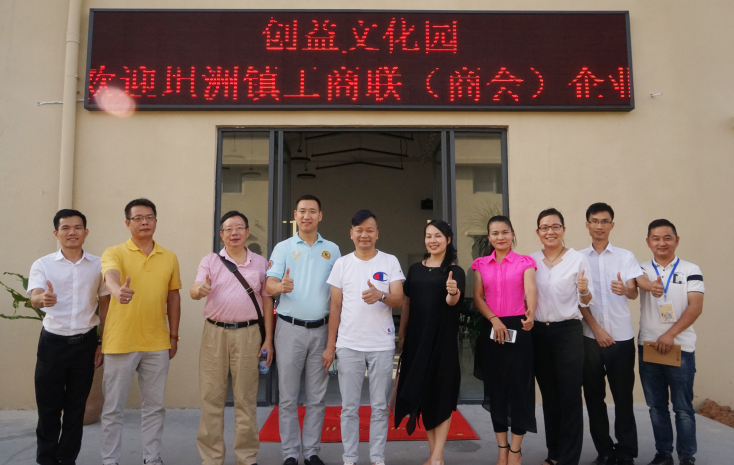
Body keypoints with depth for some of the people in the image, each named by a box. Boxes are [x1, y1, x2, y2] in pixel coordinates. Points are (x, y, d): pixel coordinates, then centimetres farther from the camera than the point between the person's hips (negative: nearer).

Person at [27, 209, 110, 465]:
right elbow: (34, 298, -19)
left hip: (85, 342, 1)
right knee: (49, 407, 6)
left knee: (76, 406, 10)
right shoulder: (42, 264, -3)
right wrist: (44, 299, -43)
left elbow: (105, 306, 7)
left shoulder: (98, 265, 1)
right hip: (53, 342, -1)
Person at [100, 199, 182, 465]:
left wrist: (174, 336, 10)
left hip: (157, 344, 3)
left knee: (154, 405, 12)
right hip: (120, 342, -3)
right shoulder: (114, 253, -3)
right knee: (113, 408, 7)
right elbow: (111, 276, -26)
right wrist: (118, 290, -49)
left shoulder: (169, 257, 7)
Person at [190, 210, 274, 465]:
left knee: (246, 398, 7)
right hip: (215, 332, 0)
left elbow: (267, 300, 9)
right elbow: (194, 290, -8)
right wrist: (199, 290, -34)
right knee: (212, 398, 5)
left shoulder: (260, 262, 8)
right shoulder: (210, 261, 6)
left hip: (248, 333, 0)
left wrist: (268, 339, 4)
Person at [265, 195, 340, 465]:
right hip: (290, 328, -1)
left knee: (317, 397, 9)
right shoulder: (283, 248, 3)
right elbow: (270, 283, -8)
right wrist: (280, 286, -32)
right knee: (288, 396, 4)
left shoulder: (332, 249, 7)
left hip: (321, 329, 2)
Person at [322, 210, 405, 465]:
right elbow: (335, 306, 5)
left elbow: (399, 300, -5)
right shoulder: (342, 264, 4)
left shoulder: (390, 262, 1)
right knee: (349, 407, 8)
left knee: (380, 407, 9)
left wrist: (381, 296, -27)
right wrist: (330, 345, 3)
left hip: (382, 346, 0)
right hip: (349, 345, 1)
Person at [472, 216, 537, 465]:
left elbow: (531, 290, -16)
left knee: (519, 385, 0)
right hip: (490, 328, 3)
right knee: (495, 386, 8)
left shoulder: (525, 262, 0)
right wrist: (494, 319, -14)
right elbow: (478, 297, 2)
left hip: (517, 327, -2)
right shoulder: (481, 264, 8)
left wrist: (531, 315, -35)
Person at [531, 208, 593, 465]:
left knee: (570, 396, -1)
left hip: (568, 331, -3)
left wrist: (584, 291, -23)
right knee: (549, 395, 13)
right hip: (539, 332, 4)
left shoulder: (578, 259, -4)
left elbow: (586, 301, -3)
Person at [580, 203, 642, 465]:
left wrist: (624, 289, -27)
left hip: (622, 336, 0)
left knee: (623, 396, 4)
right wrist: (597, 329, -9)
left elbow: (634, 294, -4)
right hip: (591, 336, 1)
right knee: (594, 396, 6)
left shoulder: (626, 256, 4)